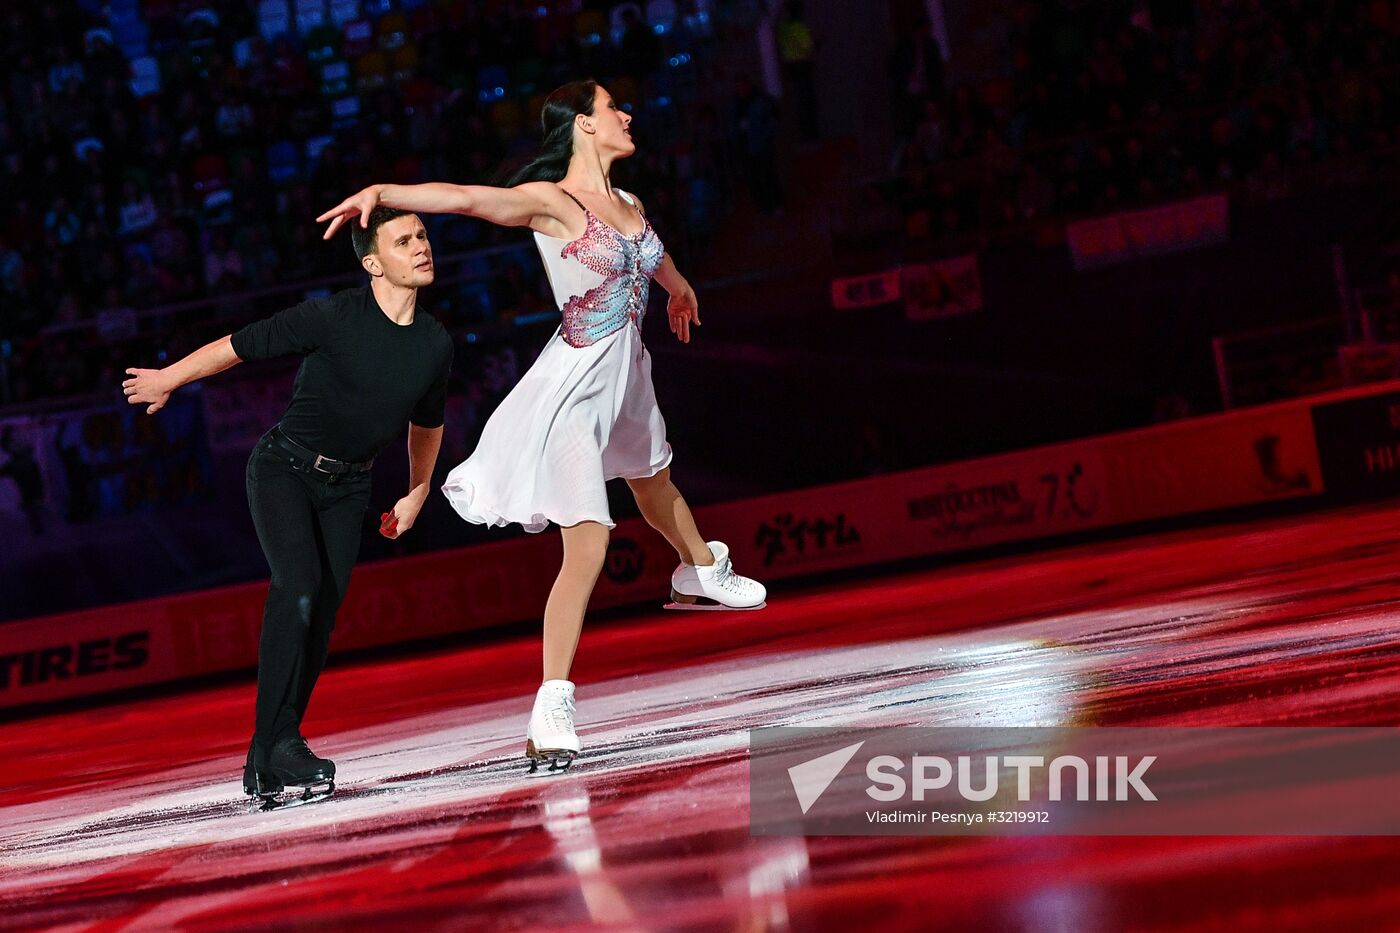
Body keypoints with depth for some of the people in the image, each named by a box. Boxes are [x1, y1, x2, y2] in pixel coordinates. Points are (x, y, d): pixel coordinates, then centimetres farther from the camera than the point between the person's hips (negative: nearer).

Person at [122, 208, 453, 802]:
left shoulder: (435, 345, -4)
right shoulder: (334, 318, -21)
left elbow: (426, 422, 17)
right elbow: (240, 346, -8)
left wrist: (417, 495, 23)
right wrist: (168, 379, 2)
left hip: (346, 488, 5)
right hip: (284, 468, -5)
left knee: (319, 620, -3)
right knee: (298, 588, -26)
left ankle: (270, 764, 1)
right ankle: (275, 742, -26)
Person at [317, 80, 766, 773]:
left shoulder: (627, 205, 6)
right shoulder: (550, 203, -18)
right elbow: (465, 197, -34)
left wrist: (679, 289, 52)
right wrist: (380, 192, -49)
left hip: (625, 375, 8)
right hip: (575, 384, -8)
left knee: (654, 481, 35)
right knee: (588, 546, -16)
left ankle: (700, 573, 66)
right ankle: (552, 713, -15)